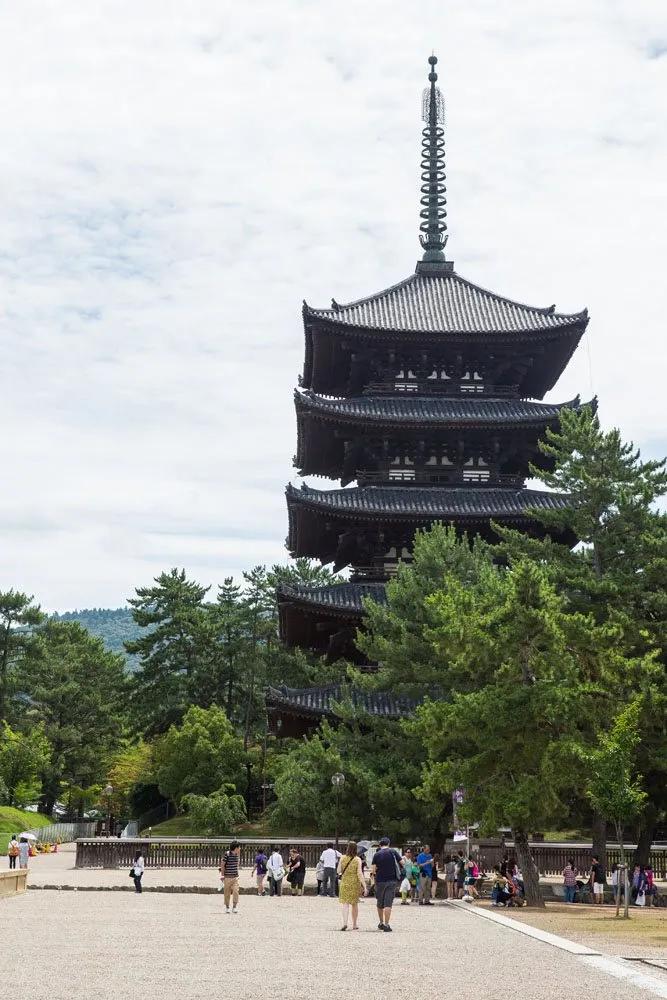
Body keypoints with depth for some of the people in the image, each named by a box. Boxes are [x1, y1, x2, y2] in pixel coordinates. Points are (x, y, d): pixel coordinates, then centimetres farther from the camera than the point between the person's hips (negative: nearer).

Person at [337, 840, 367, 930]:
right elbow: (360, 874, -12)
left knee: (345, 902, -1)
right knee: (355, 904, 14)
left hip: (344, 882, 0)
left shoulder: (343, 858, -3)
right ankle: (354, 925, 22)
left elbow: (338, 871, 4)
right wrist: (364, 886, -11)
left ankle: (345, 922, -22)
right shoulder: (357, 859, -8)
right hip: (355, 883, 0)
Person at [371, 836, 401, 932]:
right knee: (388, 903, -3)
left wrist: (374, 872, 13)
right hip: (392, 880, 0)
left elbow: (373, 870, -7)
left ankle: (381, 923, 25)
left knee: (380, 903, 16)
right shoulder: (393, 852, -1)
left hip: (380, 881, 1)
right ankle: (386, 924, -11)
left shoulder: (377, 854, -2)